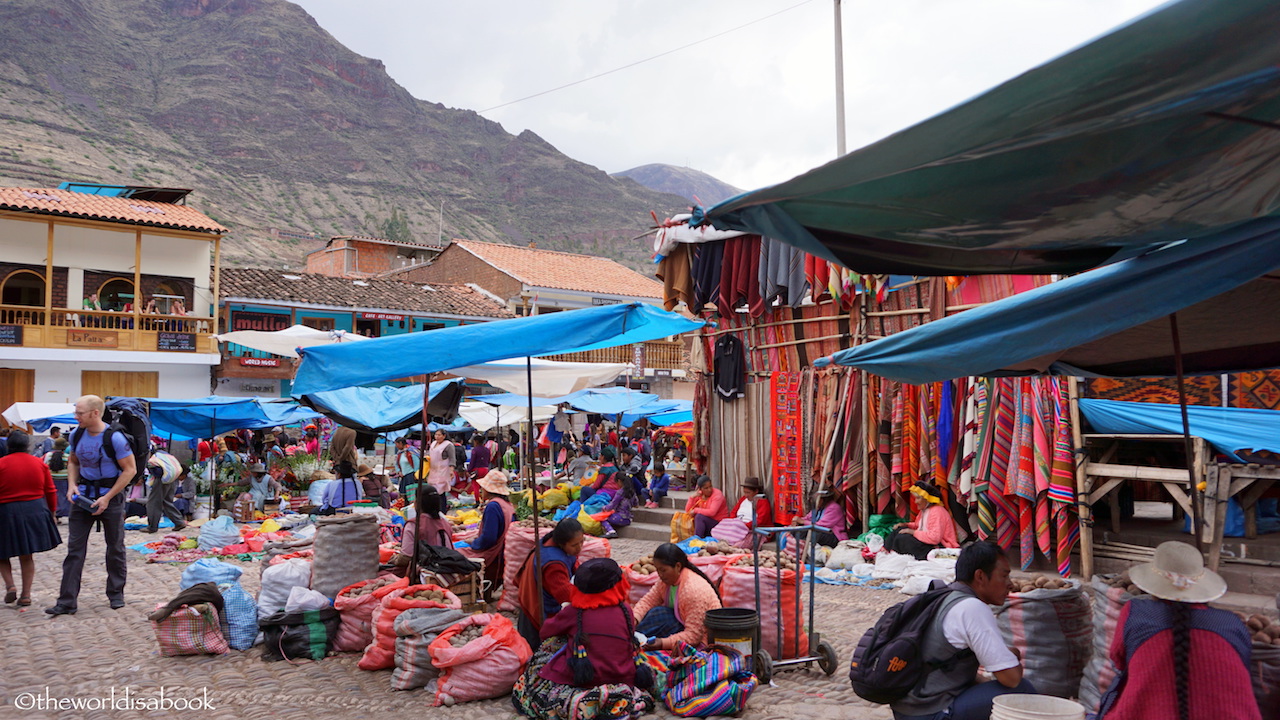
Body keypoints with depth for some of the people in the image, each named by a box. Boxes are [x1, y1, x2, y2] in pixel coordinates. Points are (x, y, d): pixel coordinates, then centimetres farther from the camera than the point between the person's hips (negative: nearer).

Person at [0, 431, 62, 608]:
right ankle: (26, 594, 11)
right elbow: (51, 492, 9)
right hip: (35, 512, 3)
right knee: (27, 555, 12)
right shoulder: (39, 463, 4)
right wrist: (51, 513, 21)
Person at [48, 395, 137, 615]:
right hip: (83, 496, 5)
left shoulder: (115, 438, -18)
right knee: (75, 549, 2)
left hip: (111, 496, -5)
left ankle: (116, 594, 23)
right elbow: (73, 461, 16)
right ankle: (67, 601, 6)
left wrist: (107, 498, -18)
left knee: (115, 547, 8)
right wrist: (72, 485, -3)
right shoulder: (77, 435, -1)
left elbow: (130, 469, -15)